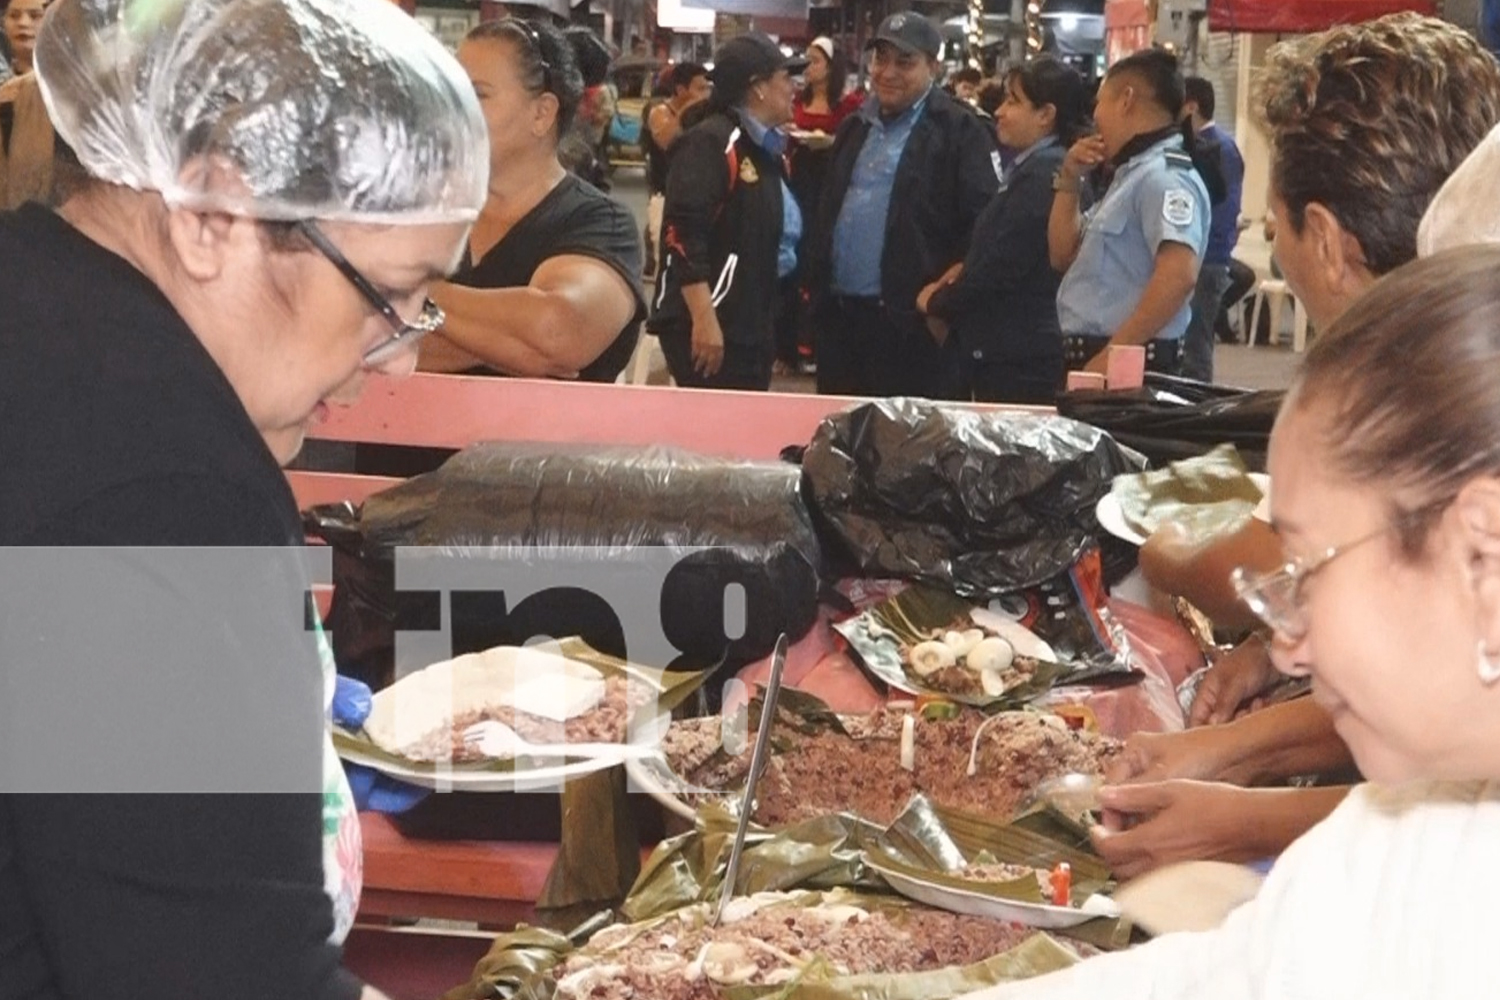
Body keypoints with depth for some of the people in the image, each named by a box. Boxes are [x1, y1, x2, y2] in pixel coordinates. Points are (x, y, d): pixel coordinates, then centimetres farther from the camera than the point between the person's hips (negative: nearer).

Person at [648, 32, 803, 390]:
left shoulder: (765, 150, 16)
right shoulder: (711, 142, -12)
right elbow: (683, 234, -21)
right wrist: (704, 320, -25)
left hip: (751, 327, 9)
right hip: (708, 327, -9)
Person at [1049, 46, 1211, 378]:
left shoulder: (1164, 177, -14)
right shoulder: (1132, 175, 17)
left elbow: (1178, 276, -27)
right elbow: (1064, 256, 24)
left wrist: (1113, 354, -26)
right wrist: (1070, 181, 12)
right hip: (1090, 357, 10)